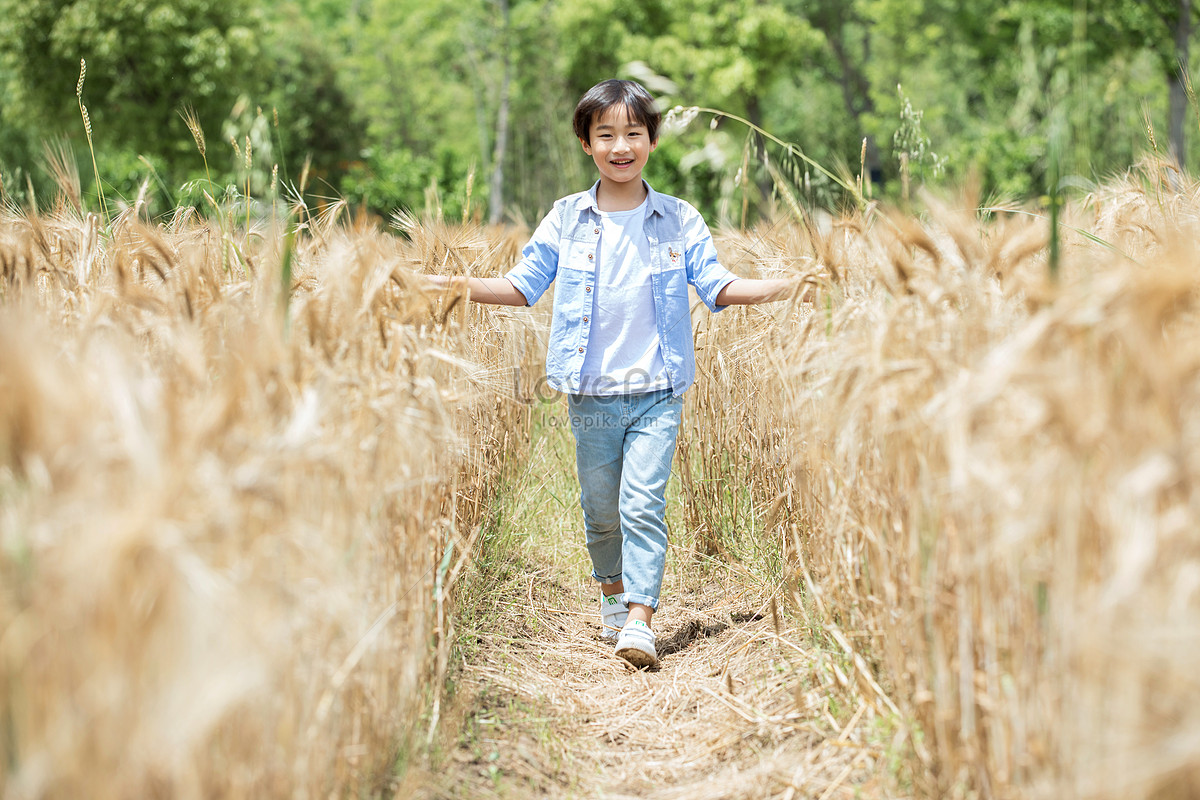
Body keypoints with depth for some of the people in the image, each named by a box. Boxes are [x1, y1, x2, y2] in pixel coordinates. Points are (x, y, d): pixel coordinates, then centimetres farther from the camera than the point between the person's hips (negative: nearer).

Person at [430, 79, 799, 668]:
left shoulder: (679, 221, 1)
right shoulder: (566, 220, 2)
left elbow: (718, 287, 4)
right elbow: (523, 287, 8)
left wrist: (790, 286, -7)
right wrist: (458, 285, -4)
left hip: (657, 394, -2)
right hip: (590, 396, 2)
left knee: (642, 505, -13)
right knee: (600, 511, 13)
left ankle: (639, 621, -13)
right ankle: (613, 597, 35)